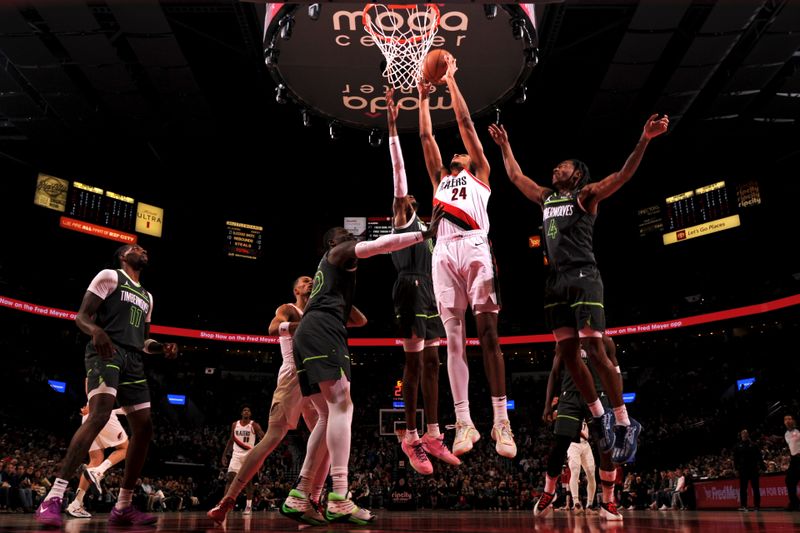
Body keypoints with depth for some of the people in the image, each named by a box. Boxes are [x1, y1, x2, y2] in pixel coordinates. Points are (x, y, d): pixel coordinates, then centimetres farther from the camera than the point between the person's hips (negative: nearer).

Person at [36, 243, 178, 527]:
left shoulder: (146, 296, 27)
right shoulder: (110, 276, 5)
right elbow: (81, 316, -4)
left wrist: (162, 347, 8)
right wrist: (96, 330, -27)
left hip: (133, 359, 8)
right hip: (106, 351, -8)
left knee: (144, 428, 1)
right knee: (99, 415, -30)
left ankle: (122, 507, 9)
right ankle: (53, 498, -30)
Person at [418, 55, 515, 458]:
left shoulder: (479, 174, 24)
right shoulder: (440, 179, 34)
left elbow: (465, 122, 21)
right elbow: (426, 137, 34)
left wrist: (450, 79, 27)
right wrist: (424, 98, 41)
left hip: (473, 247, -4)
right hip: (444, 251, 4)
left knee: (488, 333, -9)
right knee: (453, 337, -3)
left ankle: (501, 421, -9)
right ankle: (463, 423, -4)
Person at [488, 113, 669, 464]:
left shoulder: (586, 195, 4)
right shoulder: (545, 197, 22)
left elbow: (623, 175, -9)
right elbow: (515, 175, 33)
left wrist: (644, 140, -22)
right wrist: (504, 145, 36)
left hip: (583, 278, -7)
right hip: (556, 281, 7)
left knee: (596, 351, -10)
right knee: (568, 354, 4)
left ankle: (625, 423, 0)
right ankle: (599, 416, 17)